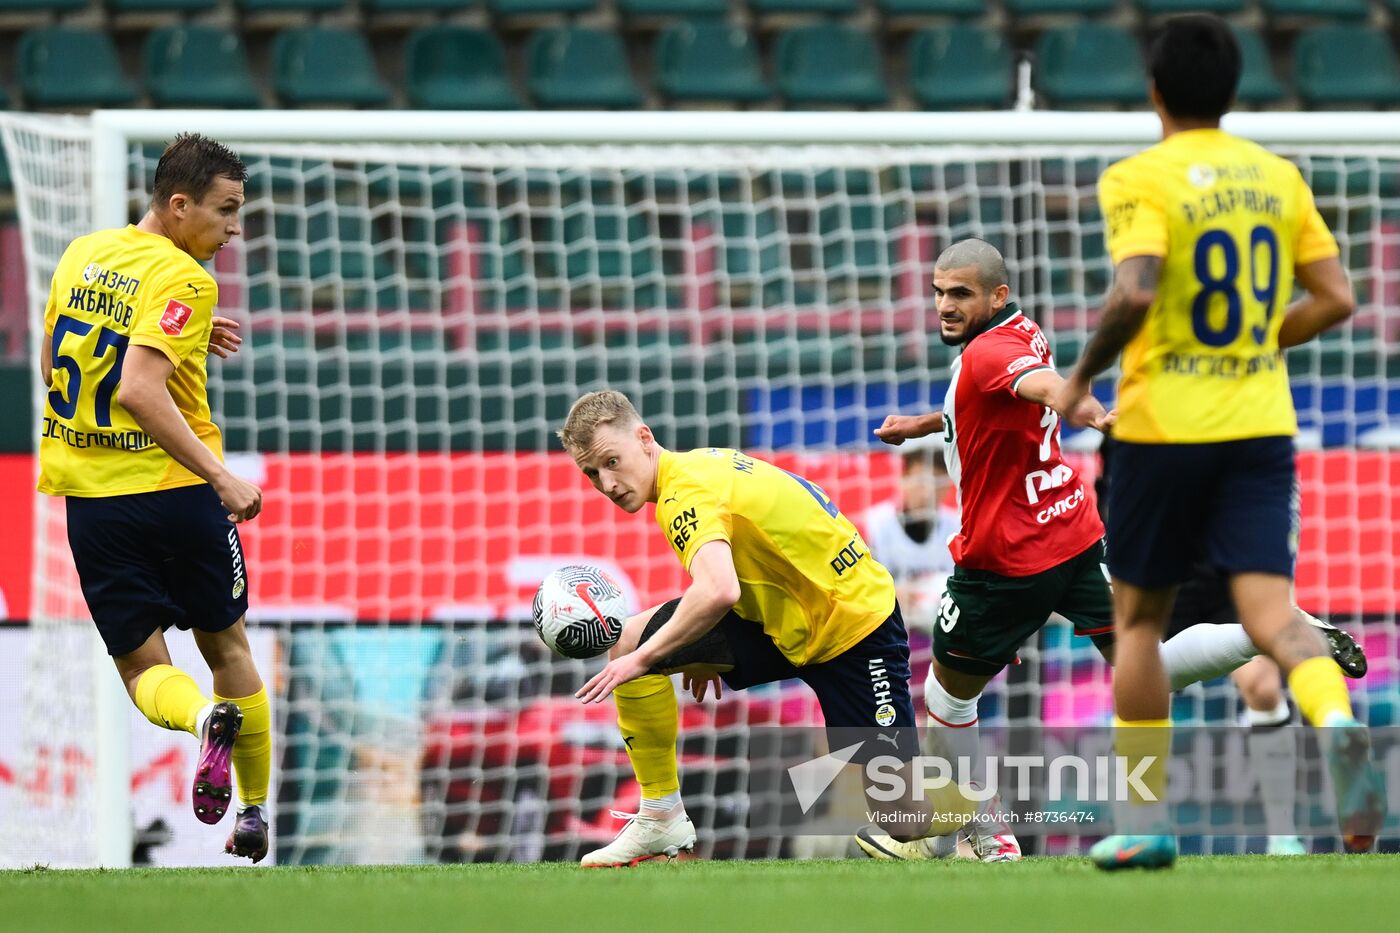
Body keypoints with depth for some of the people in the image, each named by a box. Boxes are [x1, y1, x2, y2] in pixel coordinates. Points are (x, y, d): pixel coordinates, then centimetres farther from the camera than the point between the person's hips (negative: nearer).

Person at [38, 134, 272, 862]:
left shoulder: (82, 255, 6)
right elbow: (139, 391, -27)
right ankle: (254, 814, 19)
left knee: (144, 668, 8)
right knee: (227, 647, 17)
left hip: (89, 493, 4)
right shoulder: (183, 280, -15)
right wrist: (223, 478, -29)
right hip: (177, 493, -4)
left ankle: (205, 718, -25)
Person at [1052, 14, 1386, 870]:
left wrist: (1082, 378, -8)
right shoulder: (1278, 177, 8)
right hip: (1262, 427, 3)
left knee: (1140, 616, 12)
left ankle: (1146, 822, 14)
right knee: (1270, 609, -5)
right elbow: (1335, 300, 7)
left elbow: (1134, 294, -22)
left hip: (1165, 425, -3)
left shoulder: (1141, 180, -8)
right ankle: (1339, 720, -37)